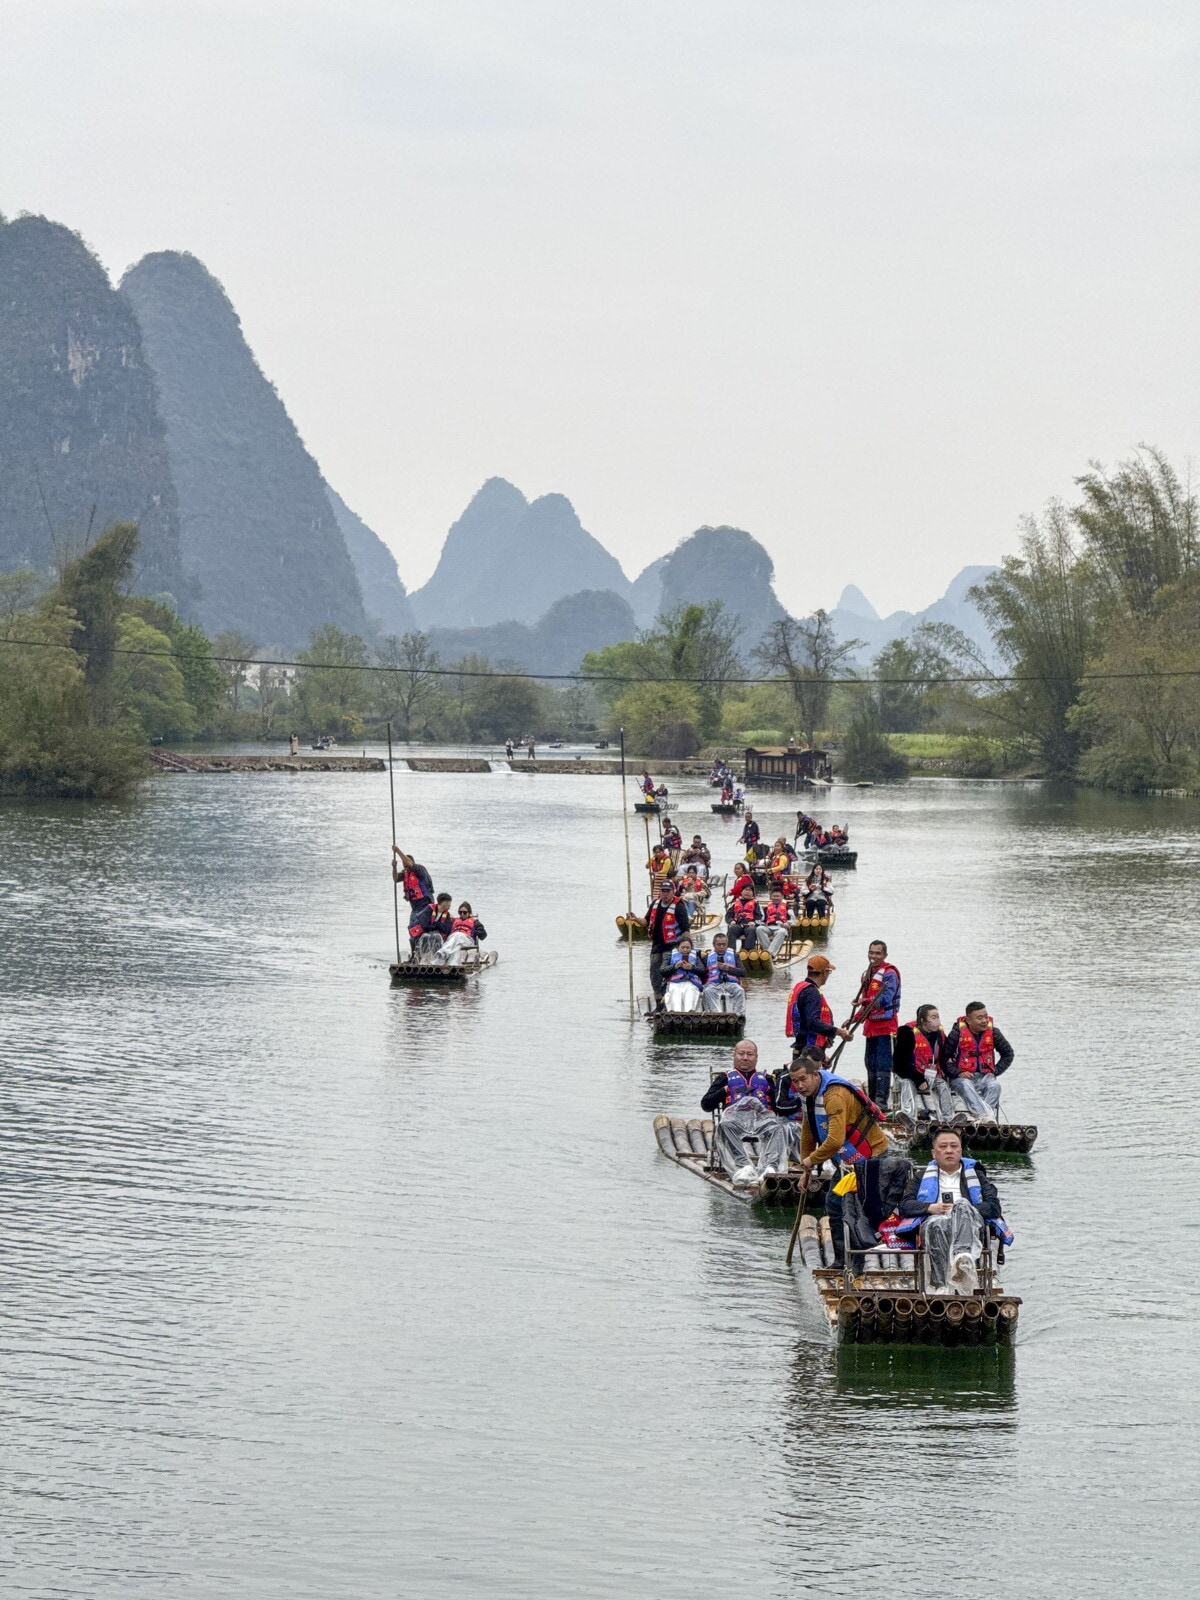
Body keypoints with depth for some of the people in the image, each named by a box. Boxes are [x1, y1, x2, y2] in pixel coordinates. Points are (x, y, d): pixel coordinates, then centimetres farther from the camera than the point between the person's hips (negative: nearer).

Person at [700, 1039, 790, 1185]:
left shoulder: (765, 1079, 34)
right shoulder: (725, 1078, 31)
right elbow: (706, 1105, 19)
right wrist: (725, 1090, 7)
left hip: (762, 1115, 1)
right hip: (735, 1115, -1)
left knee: (775, 1129, -36)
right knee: (725, 1128, -39)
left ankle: (770, 1167, -59)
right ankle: (742, 1167, -58)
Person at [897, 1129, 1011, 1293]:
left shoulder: (977, 1176, 32)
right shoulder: (921, 1178, 33)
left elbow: (993, 1207, 14)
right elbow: (904, 1205, 16)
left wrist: (962, 1210, -3)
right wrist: (931, 1208, -3)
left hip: (970, 1224, 0)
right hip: (934, 1221, 0)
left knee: (963, 1205, -37)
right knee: (937, 1224, -39)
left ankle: (963, 1258, -68)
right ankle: (942, 1286, -59)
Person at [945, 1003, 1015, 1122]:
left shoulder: (993, 1032, 6)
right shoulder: (958, 1033, -3)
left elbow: (1008, 1054, 17)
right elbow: (944, 1057, -4)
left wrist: (995, 1071, 4)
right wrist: (958, 1073, -18)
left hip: (984, 1076, 3)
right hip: (962, 1077, -3)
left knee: (994, 1085, -31)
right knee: (966, 1086, -38)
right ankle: (987, 1116, -55)